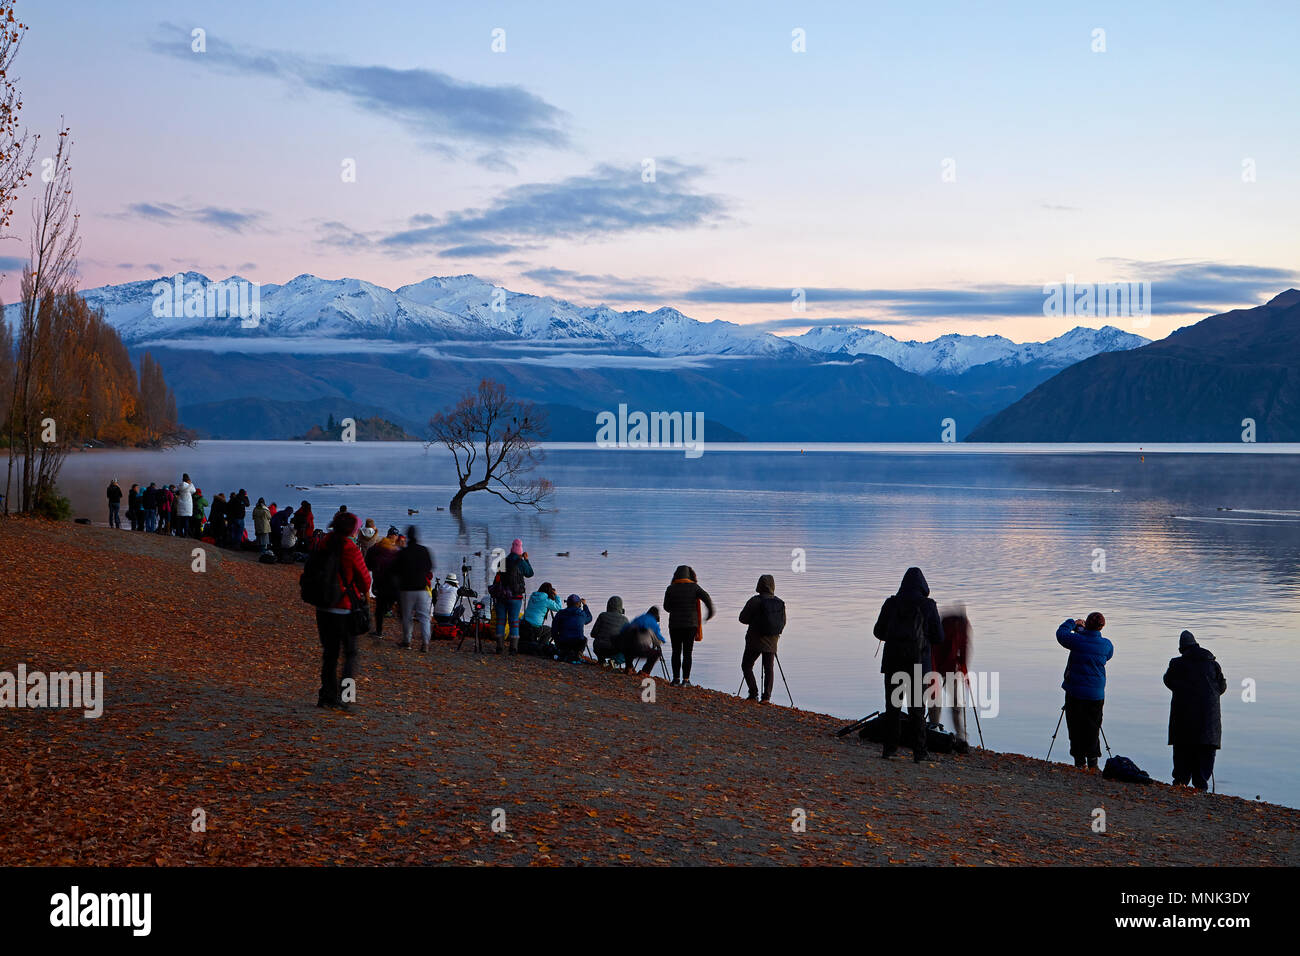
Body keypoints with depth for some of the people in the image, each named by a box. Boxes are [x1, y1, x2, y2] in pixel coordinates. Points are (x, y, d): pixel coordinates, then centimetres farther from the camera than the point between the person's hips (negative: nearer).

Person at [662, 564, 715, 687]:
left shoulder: (671, 589, -1)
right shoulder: (694, 587, -2)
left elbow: (666, 607, 5)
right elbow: (706, 597, -14)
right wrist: (710, 612, -4)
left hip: (675, 625, 0)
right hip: (691, 625, 0)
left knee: (676, 652, 10)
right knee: (687, 653, 4)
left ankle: (676, 678, 5)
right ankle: (685, 679, 0)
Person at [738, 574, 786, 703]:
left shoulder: (755, 601, -13)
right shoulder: (780, 602, 0)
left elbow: (743, 618, -7)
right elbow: (783, 622, 8)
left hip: (755, 640, -4)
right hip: (772, 642, 4)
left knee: (746, 666, 9)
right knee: (769, 668, 10)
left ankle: (753, 693, 0)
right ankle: (767, 696, 1)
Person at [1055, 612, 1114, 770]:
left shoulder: (1077, 640, -11)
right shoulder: (1106, 644, -4)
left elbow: (1060, 633, 6)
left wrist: (1073, 623, 21)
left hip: (1075, 692, -2)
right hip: (1096, 694, 2)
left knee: (1076, 727, 7)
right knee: (1092, 728, 11)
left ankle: (1079, 761, 9)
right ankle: (1092, 762, 10)